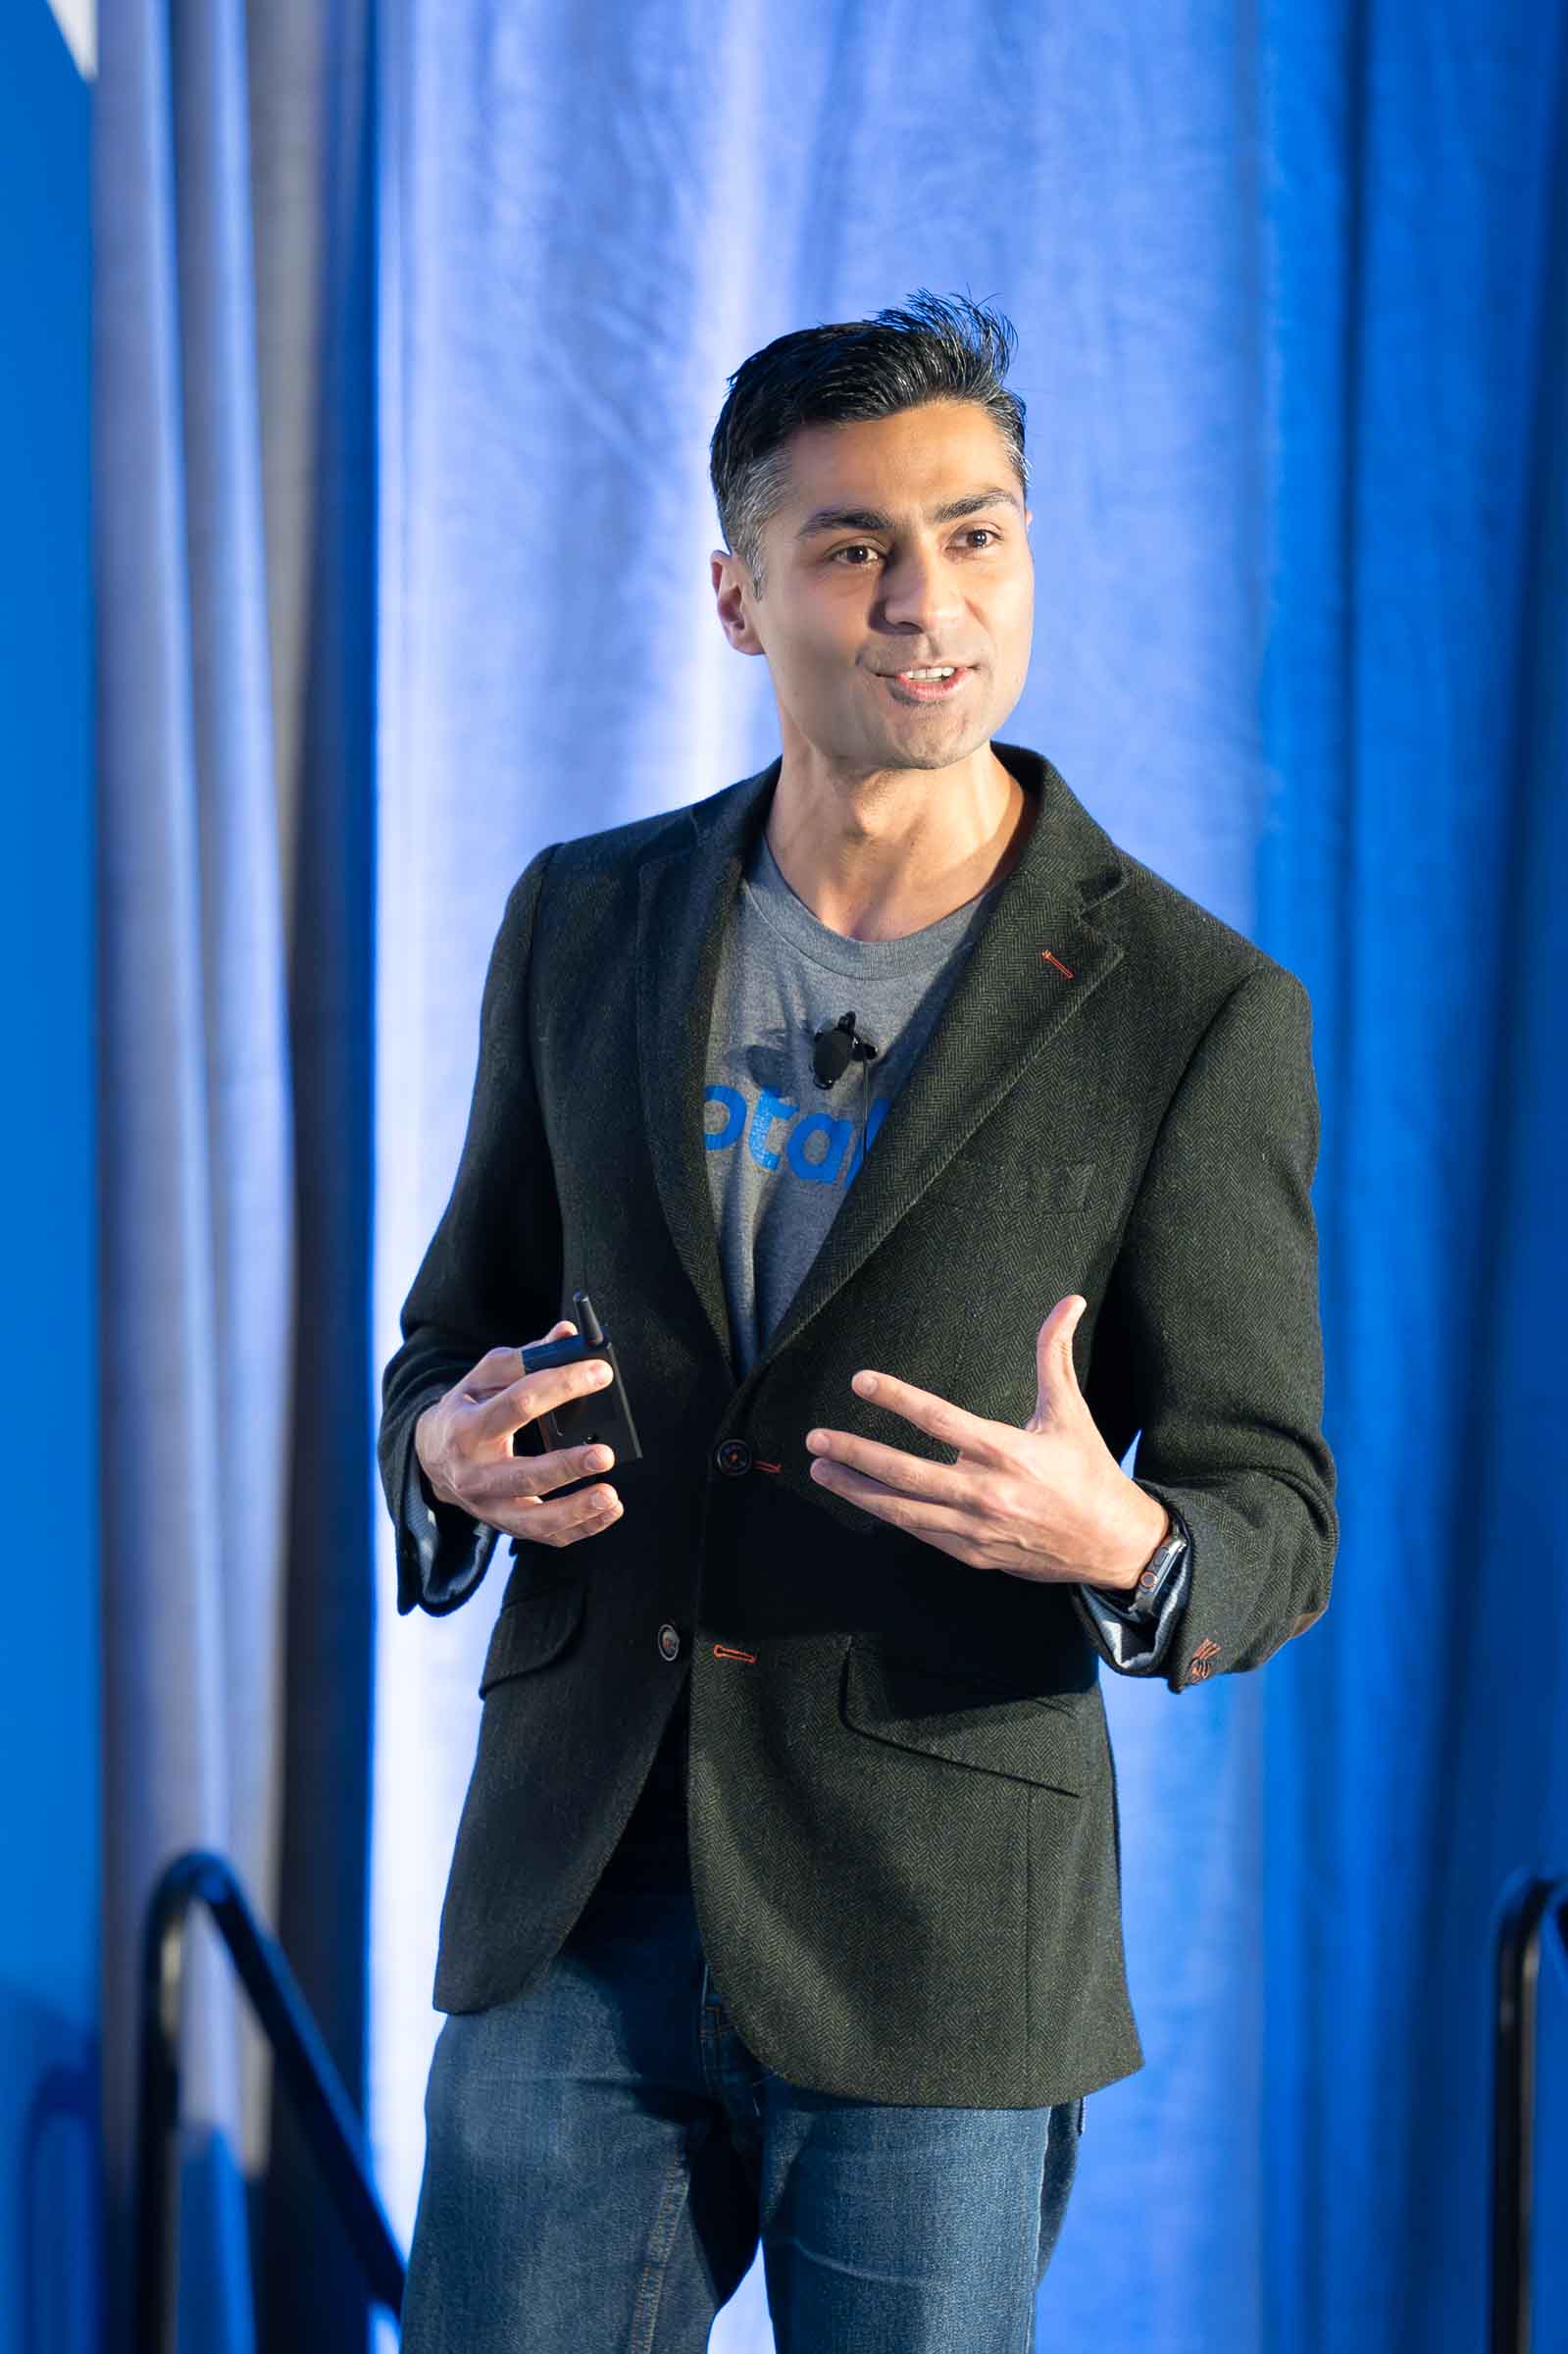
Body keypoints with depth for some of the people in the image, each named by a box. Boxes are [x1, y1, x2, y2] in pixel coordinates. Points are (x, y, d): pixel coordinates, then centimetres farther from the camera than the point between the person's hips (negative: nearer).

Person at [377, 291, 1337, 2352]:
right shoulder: (586, 925, 6)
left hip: (933, 1943, -3)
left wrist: (1117, 1543, -26)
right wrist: (456, 1451, -9)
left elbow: (1271, 1525, -2)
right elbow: (456, 1338, 15)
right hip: (580, 1907, 3)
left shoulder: (1199, 1013, -5)